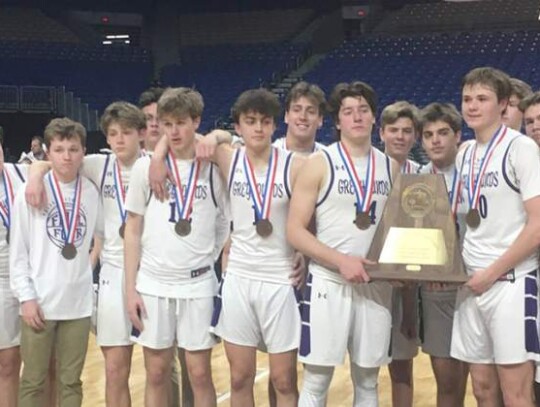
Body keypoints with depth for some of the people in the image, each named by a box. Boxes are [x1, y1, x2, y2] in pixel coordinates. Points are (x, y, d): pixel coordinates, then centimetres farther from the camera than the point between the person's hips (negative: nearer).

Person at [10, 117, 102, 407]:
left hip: (78, 302, 2)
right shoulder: (30, 192, -6)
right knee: (33, 381, 7)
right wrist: (26, 297, -8)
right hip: (39, 302, -2)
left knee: (71, 381, 11)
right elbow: (17, 250, -4)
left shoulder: (92, 193, 2)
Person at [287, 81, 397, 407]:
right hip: (329, 283, -4)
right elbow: (295, 231, -9)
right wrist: (341, 260, -19)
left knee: (368, 380, 13)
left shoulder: (391, 166, 9)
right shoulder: (320, 164, -4)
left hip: (377, 284, 4)